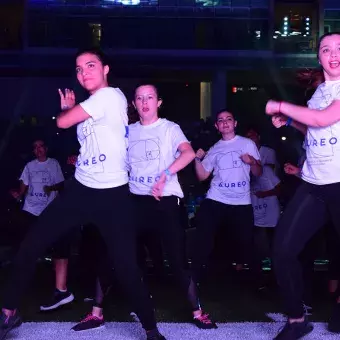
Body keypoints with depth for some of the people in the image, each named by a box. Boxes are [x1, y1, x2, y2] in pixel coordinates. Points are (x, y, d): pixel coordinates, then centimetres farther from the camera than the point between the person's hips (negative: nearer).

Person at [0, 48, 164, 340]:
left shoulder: (111, 95, -11)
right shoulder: (89, 105, 15)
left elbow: (63, 121, -12)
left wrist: (67, 108, 9)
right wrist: (70, 107, 14)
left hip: (113, 196, -7)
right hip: (80, 189, 8)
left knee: (127, 269, -6)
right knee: (31, 246, 3)